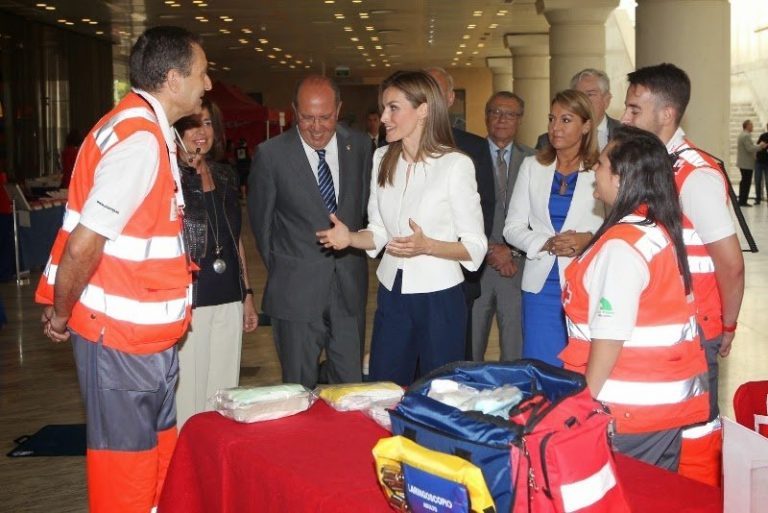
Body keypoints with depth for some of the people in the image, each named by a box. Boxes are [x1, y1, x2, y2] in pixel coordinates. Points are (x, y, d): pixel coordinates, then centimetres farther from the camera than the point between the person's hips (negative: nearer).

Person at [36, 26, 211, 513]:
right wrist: (61, 315, -9)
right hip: (122, 335, -9)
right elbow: (82, 246, -24)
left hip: (145, 333, 9)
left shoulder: (146, 128, 10)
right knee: (128, 460, 5)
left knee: (158, 448, 18)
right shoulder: (141, 140, -22)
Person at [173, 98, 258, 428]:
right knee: (187, 395, -2)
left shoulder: (225, 175, 14)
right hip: (187, 300, -6)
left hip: (229, 301, 6)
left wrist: (247, 295, 19)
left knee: (224, 395, 11)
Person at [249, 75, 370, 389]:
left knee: (351, 387, 9)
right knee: (299, 390, 7)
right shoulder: (271, 154, -7)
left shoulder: (360, 146, 1)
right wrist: (281, 272, 10)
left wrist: (355, 254, 11)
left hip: (350, 288, 3)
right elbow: (261, 221, 4)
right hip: (297, 290, -2)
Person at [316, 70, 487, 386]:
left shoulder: (455, 165, -10)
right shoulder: (382, 159, 7)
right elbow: (379, 232, 12)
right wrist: (350, 237, -8)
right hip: (392, 296, 5)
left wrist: (427, 245, -25)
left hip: (438, 297, -5)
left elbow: (475, 247, -9)